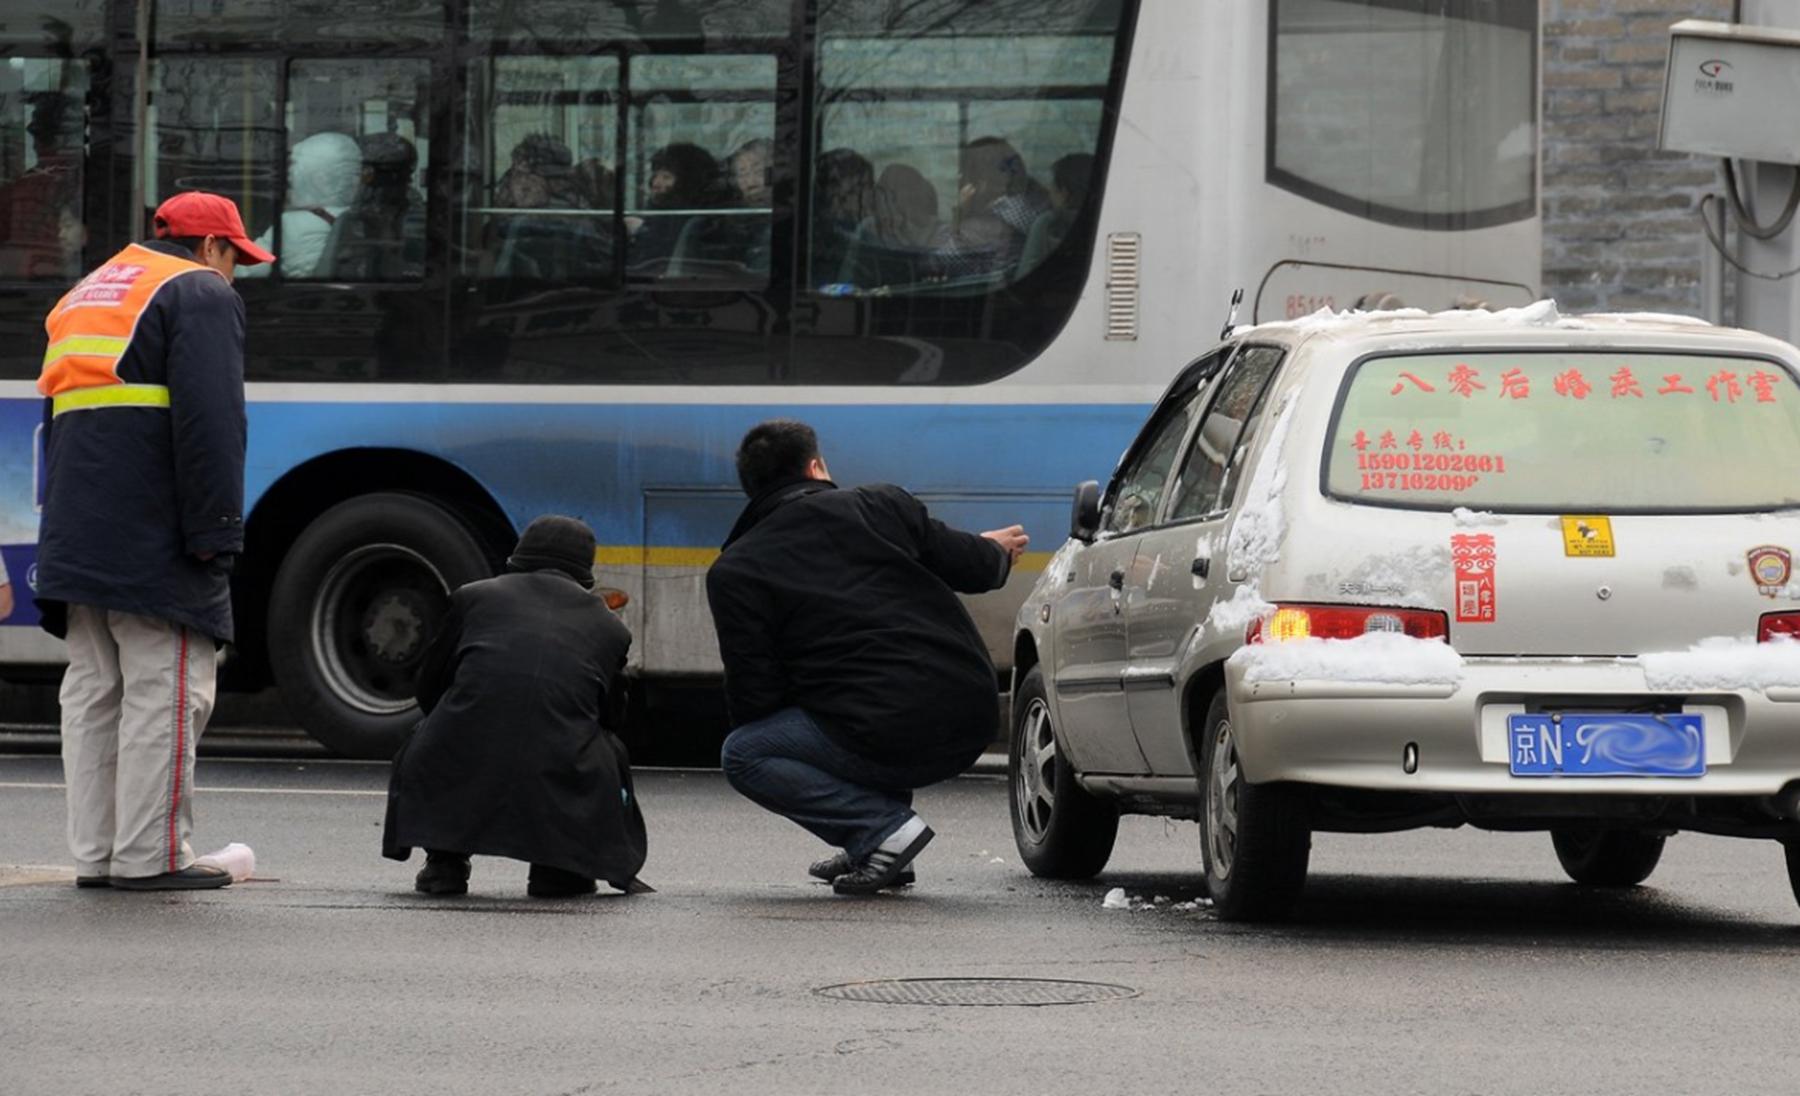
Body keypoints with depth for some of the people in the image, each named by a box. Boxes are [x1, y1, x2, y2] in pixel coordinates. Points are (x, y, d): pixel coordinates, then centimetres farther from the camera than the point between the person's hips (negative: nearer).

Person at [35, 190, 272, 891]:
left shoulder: (84, 297, 24)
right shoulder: (200, 295, -3)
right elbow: (209, 423, -15)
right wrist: (216, 530, -17)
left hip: (74, 537, 8)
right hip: (154, 539, -8)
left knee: (92, 692, 10)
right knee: (164, 692, -7)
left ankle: (94, 853, 10)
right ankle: (150, 855, -9)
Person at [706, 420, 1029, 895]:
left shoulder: (734, 571, 3)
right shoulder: (882, 505, 11)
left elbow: (754, 697, 0)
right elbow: (971, 567, 16)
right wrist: (995, 551, 40)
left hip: (895, 737, -6)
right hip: (973, 724, 6)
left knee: (741, 755, 9)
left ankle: (884, 827, -6)